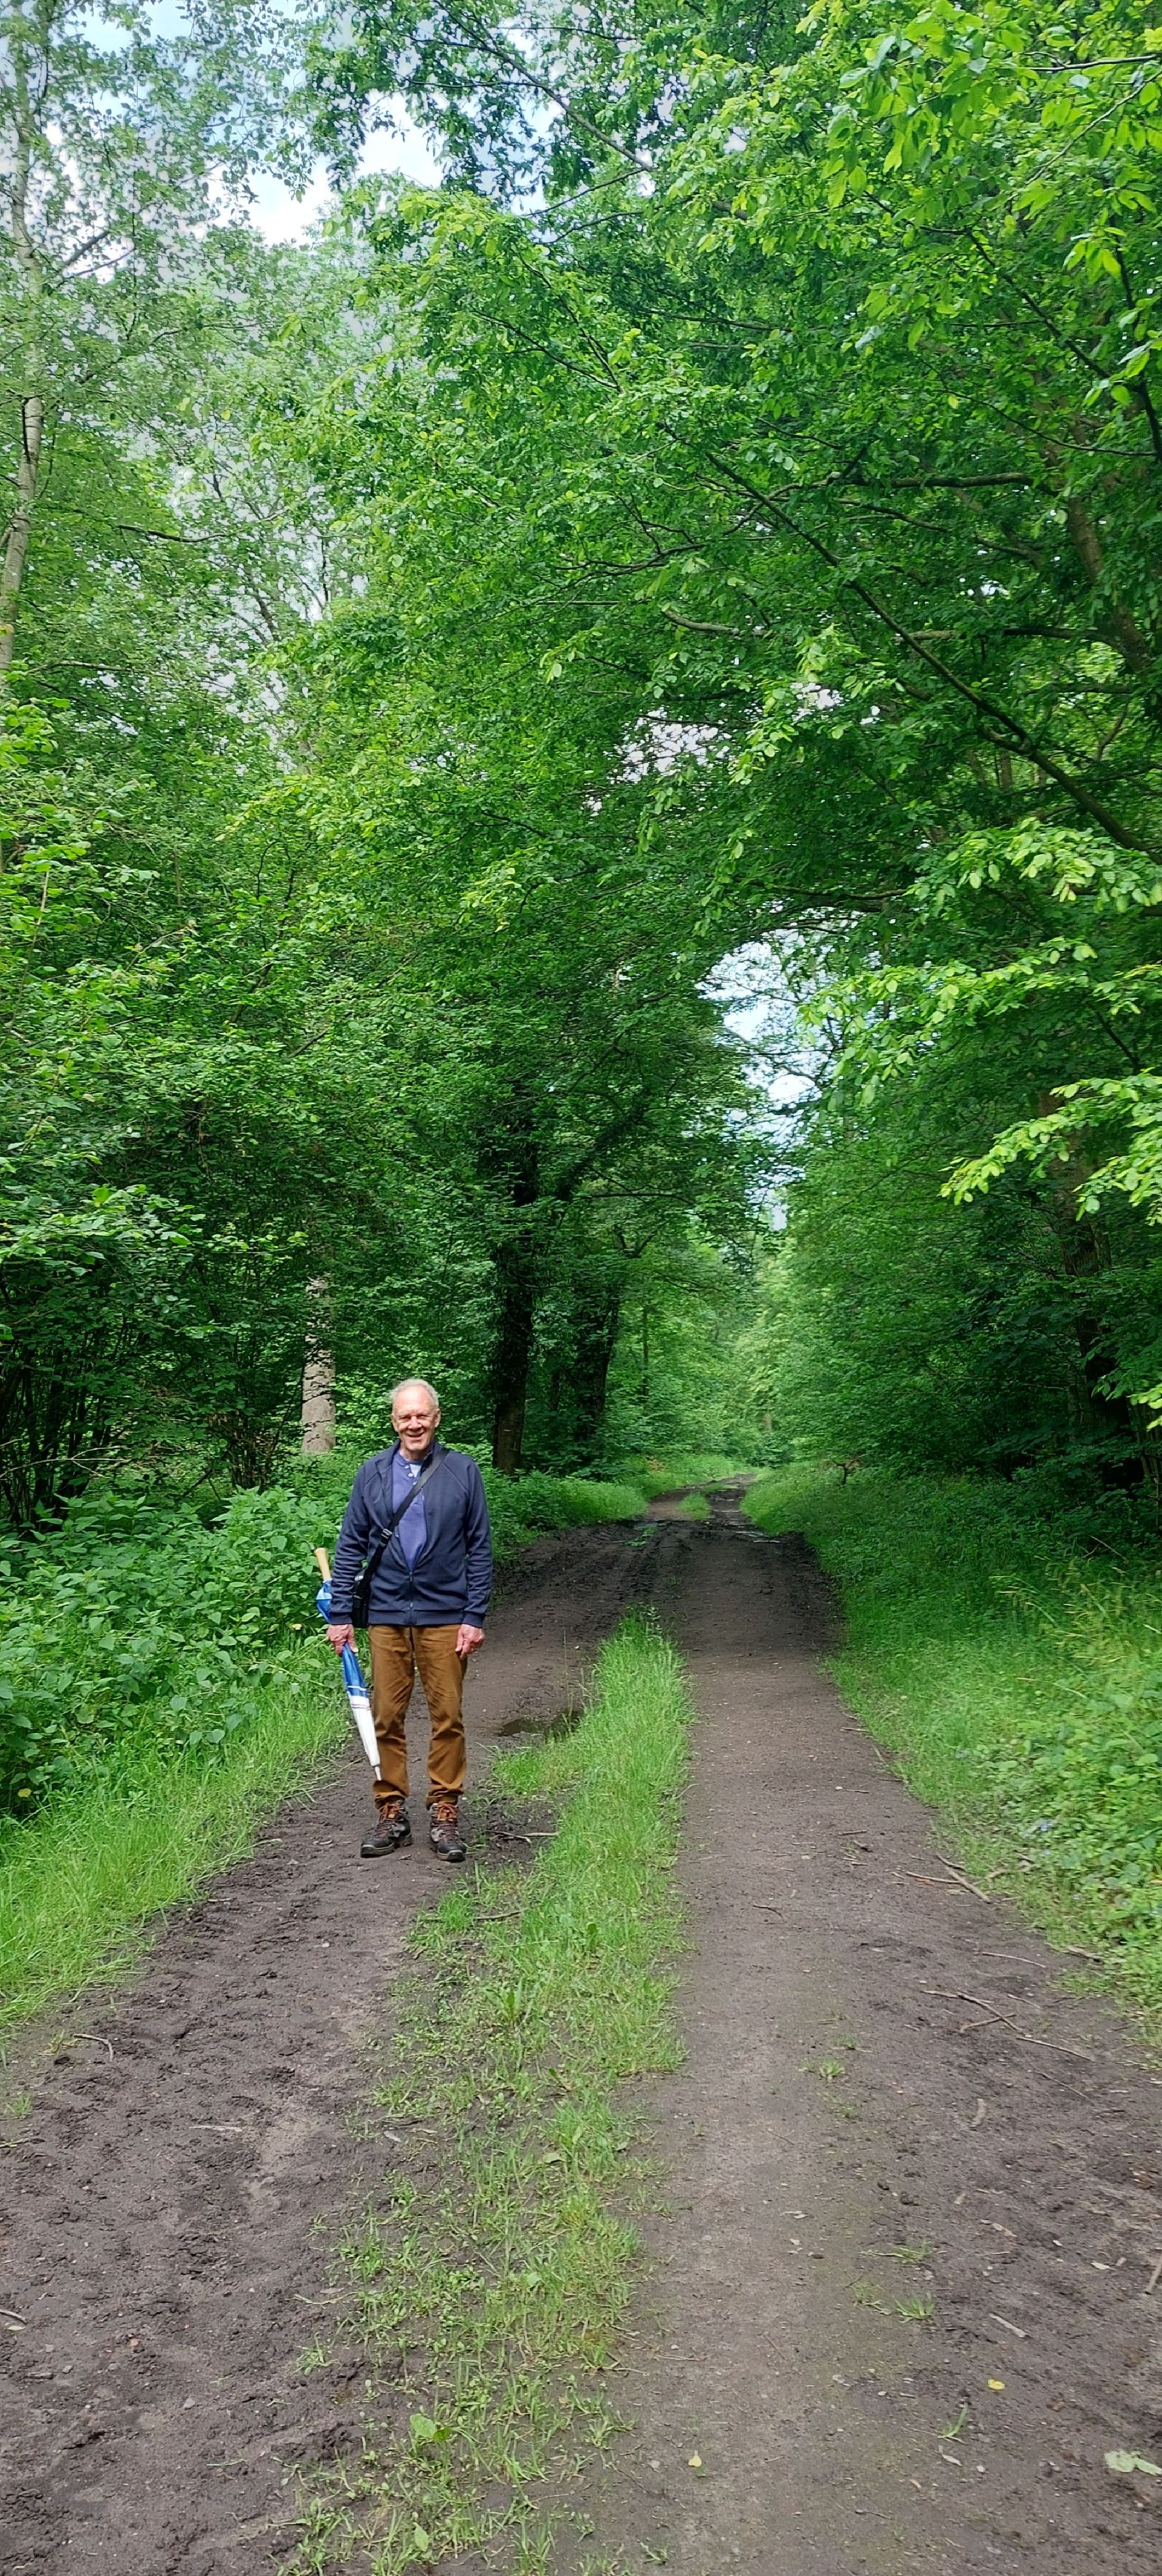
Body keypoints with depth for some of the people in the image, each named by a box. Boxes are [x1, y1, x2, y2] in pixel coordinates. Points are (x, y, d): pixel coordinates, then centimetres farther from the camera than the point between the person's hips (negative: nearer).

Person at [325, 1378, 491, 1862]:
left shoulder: (463, 1471, 0)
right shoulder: (373, 1473, 4)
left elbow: (480, 1548, 2)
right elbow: (349, 1547, 8)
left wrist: (475, 1616, -4)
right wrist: (339, 1615, 3)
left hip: (445, 1617, -1)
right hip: (386, 1616, 2)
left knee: (448, 1717, 3)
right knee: (386, 1717, 6)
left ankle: (445, 1812, 16)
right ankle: (391, 1812, 19)